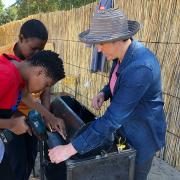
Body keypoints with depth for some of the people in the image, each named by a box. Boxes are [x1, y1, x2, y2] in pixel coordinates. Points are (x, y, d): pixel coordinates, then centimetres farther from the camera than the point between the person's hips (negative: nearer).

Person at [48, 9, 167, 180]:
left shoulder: (140, 67, -34)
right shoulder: (123, 54, -7)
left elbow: (113, 118, -36)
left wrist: (70, 149, -32)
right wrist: (104, 93, -9)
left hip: (141, 136, -7)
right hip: (124, 128, 8)